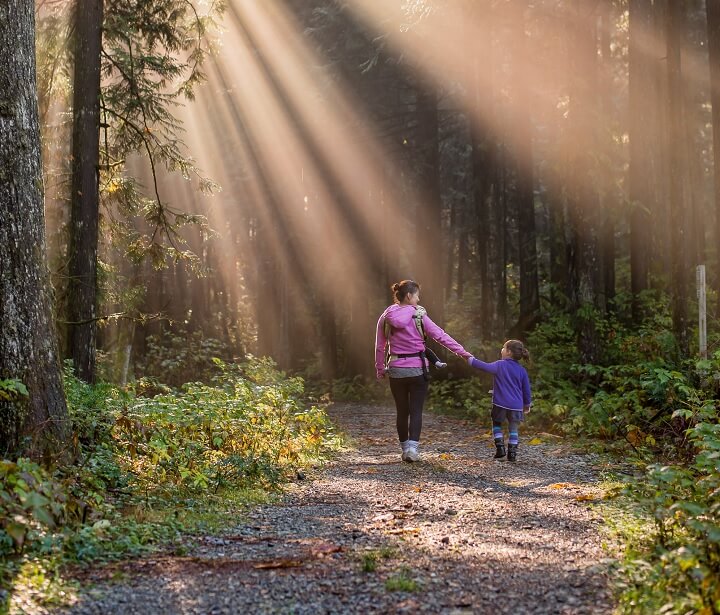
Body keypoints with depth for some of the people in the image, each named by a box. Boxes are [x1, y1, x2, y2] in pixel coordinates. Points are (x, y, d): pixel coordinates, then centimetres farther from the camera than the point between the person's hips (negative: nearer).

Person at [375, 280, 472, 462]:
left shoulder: (385, 318, 1)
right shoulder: (419, 316, -7)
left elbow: (379, 347, 5)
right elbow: (441, 336, -8)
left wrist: (380, 370, 15)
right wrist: (463, 353, -4)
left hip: (396, 370, 3)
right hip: (417, 369, -3)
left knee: (402, 411, 13)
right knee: (416, 411, 2)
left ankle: (405, 449, 19)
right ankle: (412, 447, -12)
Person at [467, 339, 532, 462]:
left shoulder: (500, 365, -6)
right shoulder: (522, 370, 5)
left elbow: (485, 367, -15)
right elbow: (526, 390, 9)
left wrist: (470, 360, -5)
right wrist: (527, 405, 21)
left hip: (500, 403, -2)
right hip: (516, 405, 2)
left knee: (497, 424, 18)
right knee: (513, 428, 12)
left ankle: (500, 447, 5)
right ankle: (512, 453, 5)